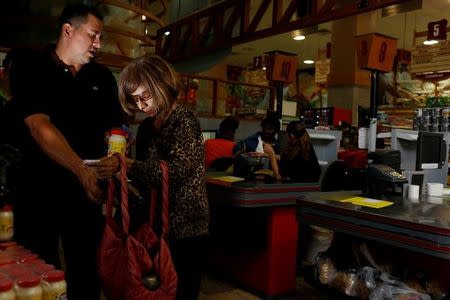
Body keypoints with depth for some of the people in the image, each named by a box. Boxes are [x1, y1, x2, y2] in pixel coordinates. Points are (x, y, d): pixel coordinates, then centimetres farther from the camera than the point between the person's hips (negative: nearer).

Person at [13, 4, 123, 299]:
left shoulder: (103, 77, 8)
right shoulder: (32, 69, -5)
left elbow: (113, 130, 8)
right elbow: (39, 126, -19)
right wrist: (82, 170, -32)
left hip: (86, 190, 3)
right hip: (38, 190, -3)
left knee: (87, 272, 9)